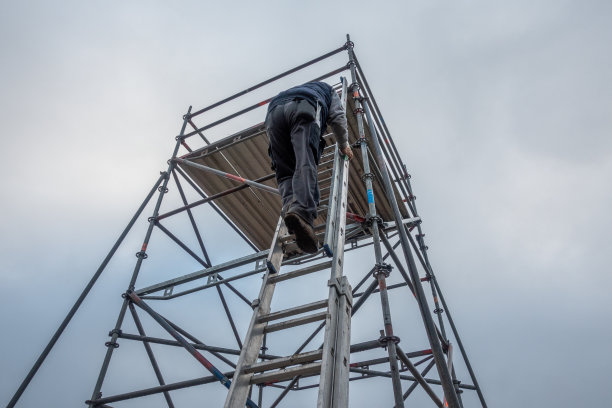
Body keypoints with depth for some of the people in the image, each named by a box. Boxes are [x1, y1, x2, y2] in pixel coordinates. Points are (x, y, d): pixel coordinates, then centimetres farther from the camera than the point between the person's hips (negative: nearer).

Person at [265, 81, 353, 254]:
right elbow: (337, 117, 22)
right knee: (305, 165, -23)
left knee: (285, 172, -2)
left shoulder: (292, 91, 50)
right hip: (303, 109, -4)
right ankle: (301, 211, -48)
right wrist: (344, 145, 31)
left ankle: (290, 205, -32)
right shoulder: (327, 89, 39)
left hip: (273, 112, 4)